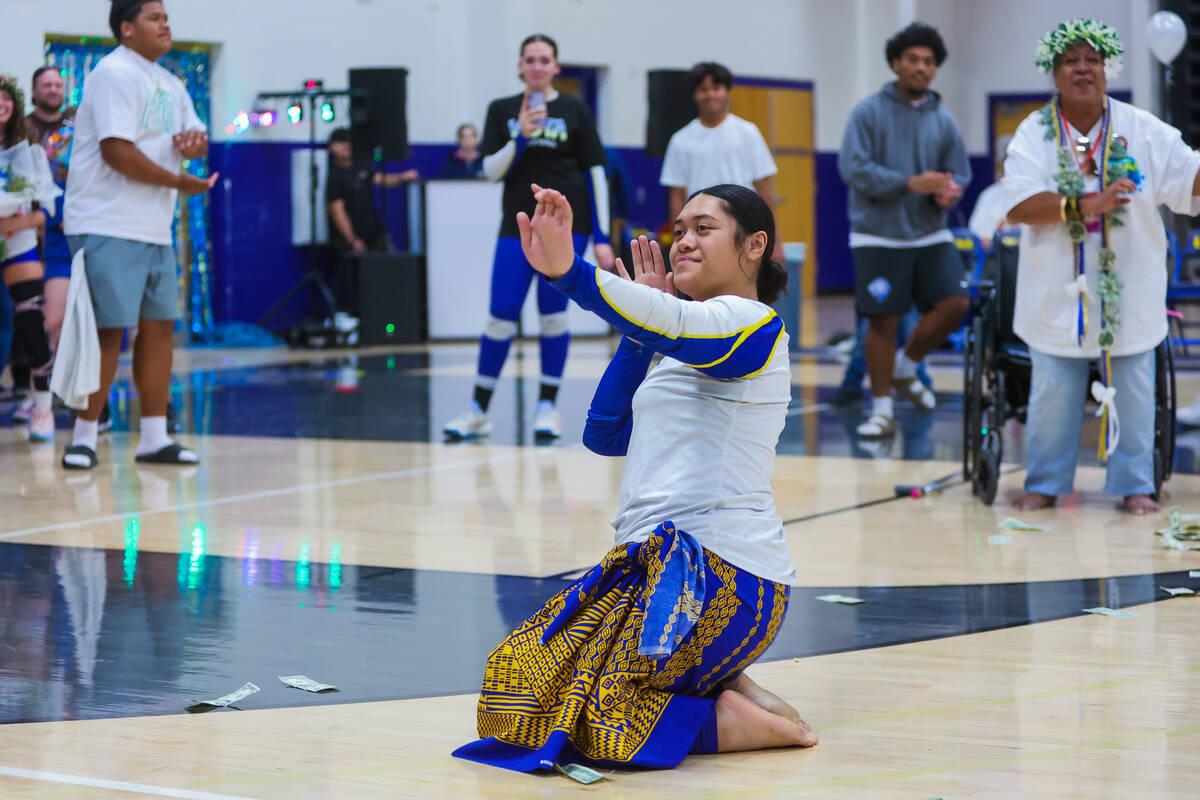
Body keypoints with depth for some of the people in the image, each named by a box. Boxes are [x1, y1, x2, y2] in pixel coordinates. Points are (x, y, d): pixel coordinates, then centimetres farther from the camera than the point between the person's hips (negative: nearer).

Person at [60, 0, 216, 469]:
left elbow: (194, 137, 24)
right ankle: (84, 438, 0)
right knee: (109, 330, -9)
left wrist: (194, 140, -1)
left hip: (154, 229, 9)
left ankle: (154, 438, 13)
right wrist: (180, 182, -16)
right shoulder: (115, 74, -12)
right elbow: (117, 152, -21)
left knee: (159, 327, 7)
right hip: (107, 227, -9)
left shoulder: (169, 85, 17)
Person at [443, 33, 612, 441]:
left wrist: (602, 236, -3)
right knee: (501, 316, -3)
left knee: (554, 314, -1)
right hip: (518, 226, 1)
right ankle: (478, 410, 4)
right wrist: (522, 136, -18)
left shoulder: (574, 110, 3)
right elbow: (492, 170, -1)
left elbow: (595, 173, 3)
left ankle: (548, 407, 11)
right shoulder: (502, 111, 7)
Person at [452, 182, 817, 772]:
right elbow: (605, 433, 17)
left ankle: (727, 721, -8)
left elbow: (677, 325, -32)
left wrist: (570, 273, -48)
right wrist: (638, 328, 11)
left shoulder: (750, 323, -7)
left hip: (713, 569, -11)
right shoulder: (694, 348, 23)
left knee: (522, 706, -13)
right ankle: (720, 693, 9)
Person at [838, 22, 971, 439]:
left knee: (954, 303, -12)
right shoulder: (869, 112, -3)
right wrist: (910, 183, -20)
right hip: (878, 236, -3)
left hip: (930, 234, 4)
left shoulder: (943, 120, 9)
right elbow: (854, 168, -12)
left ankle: (906, 367, 13)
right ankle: (882, 409, 12)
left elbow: (959, 174, 10)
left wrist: (948, 191, -15)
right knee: (882, 321, -1)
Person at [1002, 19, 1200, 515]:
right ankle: (1044, 484, 19)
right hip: (1058, 293, -1)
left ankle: (1134, 485, 17)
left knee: (1132, 391, 5)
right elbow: (1019, 206, -15)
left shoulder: (1142, 131, 1)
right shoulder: (1034, 135, -3)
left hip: (1128, 291, 1)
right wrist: (1084, 205, -26)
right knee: (1052, 392, 6)